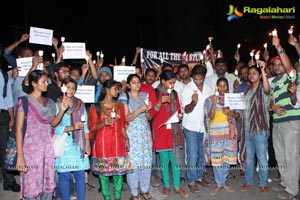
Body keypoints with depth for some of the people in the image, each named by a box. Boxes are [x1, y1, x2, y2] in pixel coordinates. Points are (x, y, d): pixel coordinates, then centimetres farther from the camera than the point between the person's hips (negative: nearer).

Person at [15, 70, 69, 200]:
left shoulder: (48, 102, 10)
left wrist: (62, 110, -9)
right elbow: (19, 129, -9)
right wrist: (20, 155, -14)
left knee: (48, 185, 10)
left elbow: (53, 123, 9)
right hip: (31, 149, -5)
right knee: (32, 186, 1)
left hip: (47, 148, 5)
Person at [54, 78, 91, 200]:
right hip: (64, 145, -3)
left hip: (79, 145, 3)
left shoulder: (80, 104, 9)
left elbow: (85, 125, 9)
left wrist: (87, 144, 6)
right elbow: (54, 127, -11)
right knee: (64, 175, 4)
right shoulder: (56, 105, -3)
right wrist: (72, 127, -21)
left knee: (80, 175, 7)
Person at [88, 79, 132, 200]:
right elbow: (93, 128, -1)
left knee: (119, 172, 4)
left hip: (118, 143, 3)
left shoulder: (119, 105, 9)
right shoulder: (96, 107, -2)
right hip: (103, 144, -2)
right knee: (104, 173, 3)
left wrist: (126, 139, 1)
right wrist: (104, 123, -19)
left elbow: (122, 125, 13)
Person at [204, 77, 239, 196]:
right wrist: (214, 103, -21)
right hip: (216, 132, -3)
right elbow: (211, 117, -10)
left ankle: (223, 181, 23)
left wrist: (231, 113, -11)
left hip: (230, 132, 3)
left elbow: (237, 115, 10)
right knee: (217, 158, -1)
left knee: (227, 157, 6)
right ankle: (219, 184, 11)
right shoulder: (210, 99, 0)